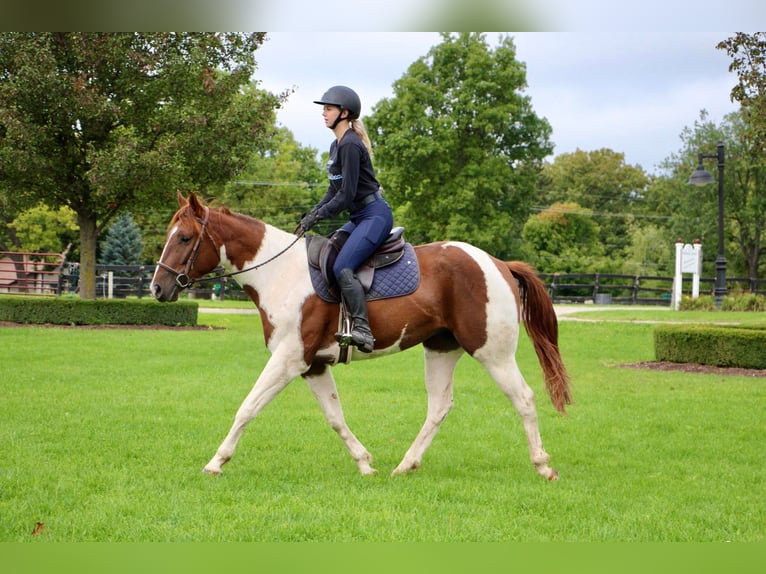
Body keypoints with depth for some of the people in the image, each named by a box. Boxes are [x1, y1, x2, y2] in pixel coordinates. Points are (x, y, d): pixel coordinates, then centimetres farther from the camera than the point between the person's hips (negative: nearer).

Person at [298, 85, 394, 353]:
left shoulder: (350, 145, -15)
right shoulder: (336, 145, 16)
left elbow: (347, 194, -19)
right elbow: (335, 189, 19)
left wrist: (319, 216, -15)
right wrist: (312, 214, 6)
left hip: (375, 215, -11)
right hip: (359, 217, 11)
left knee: (342, 268, -25)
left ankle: (362, 330, -31)